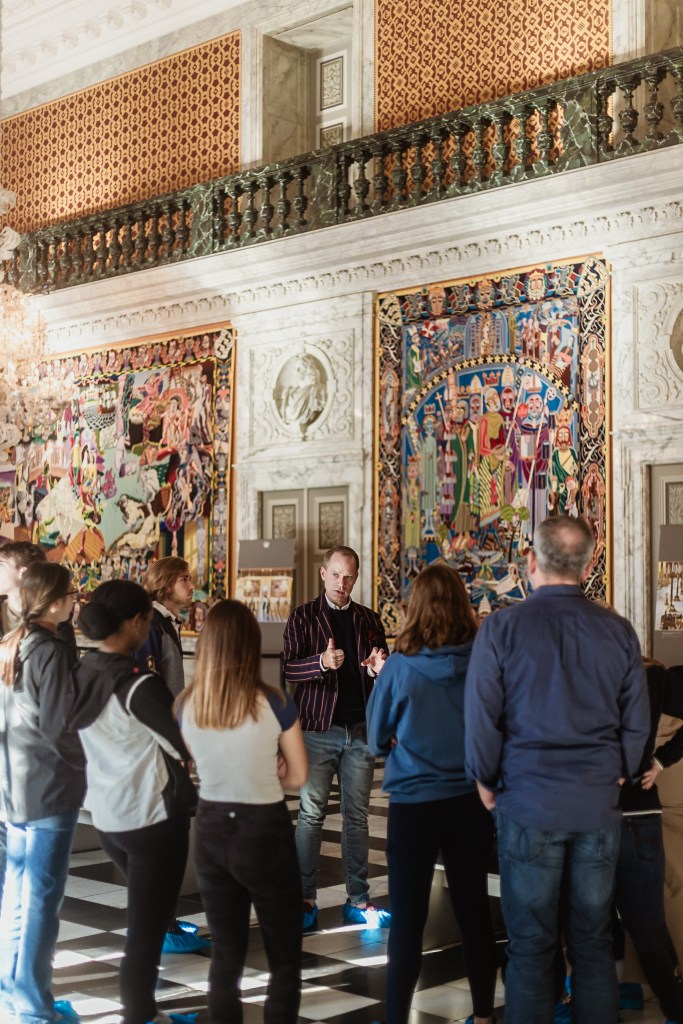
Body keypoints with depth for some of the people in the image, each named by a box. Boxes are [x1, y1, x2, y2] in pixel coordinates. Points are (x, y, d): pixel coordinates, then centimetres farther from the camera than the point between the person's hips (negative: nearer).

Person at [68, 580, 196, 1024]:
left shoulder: (82, 674, 0)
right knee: (147, 926, 4)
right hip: (153, 816, -8)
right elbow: (188, 746, -15)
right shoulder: (139, 684, -22)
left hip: (106, 814, 8)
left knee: (145, 916, 23)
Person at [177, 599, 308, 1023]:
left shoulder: (187, 705, -5)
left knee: (226, 955, 17)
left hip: (212, 831, 4)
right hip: (265, 832, -4)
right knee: (285, 957, 11)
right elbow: (298, 776, -5)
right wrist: (265, 777, 6)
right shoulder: (274, 703, -16)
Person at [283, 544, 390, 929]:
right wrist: (322, 663, -26)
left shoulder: (369, 619, 12)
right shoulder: (303, 617, 2)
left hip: (361, 731, 3)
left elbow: (385, 671, 16)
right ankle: (306, 899, 8)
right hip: (318, 729, -3)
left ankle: (358, 901, 13)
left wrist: (379, 667, -8)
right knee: (311, 815, 0)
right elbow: (288, 668, -7)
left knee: (357, 817, 7)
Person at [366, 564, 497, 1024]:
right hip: (470, 800, 2)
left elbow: (378, 739, 1)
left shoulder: (399, 667, -12)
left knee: (408, 918, 5)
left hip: (414, 803, -2)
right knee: (473, 909, 15)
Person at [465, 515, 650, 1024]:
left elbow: (482, 717, -8)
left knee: (531, 945, 7)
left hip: (529, 804, -2)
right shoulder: (618, 630, -1)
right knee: (594, 941, 13)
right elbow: (637, 722, 3)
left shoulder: (501, 628, -9)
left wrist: (487, 781, 7)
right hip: (599, 806, 2)